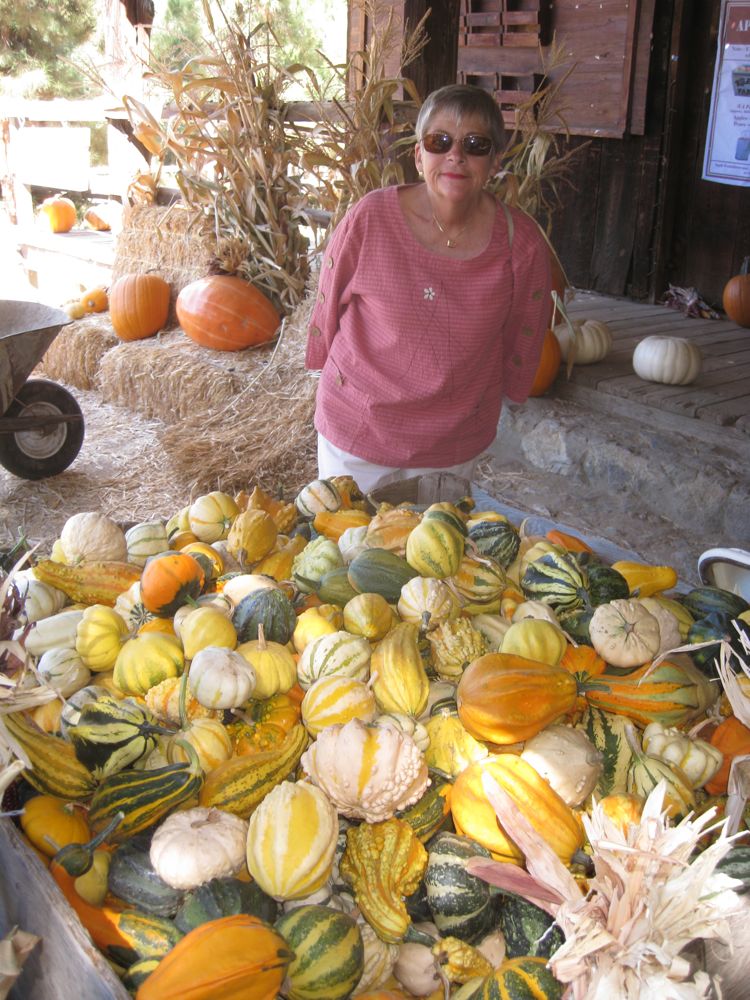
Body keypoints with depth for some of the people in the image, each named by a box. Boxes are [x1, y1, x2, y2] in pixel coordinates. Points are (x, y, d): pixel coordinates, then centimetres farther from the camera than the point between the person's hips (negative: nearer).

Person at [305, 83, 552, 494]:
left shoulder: (521, 243, -13)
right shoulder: (369, 218, -17)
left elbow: (523, 337, 3)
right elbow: (329, 304, -2)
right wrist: (335, 371, 10)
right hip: (356, 426, -1)